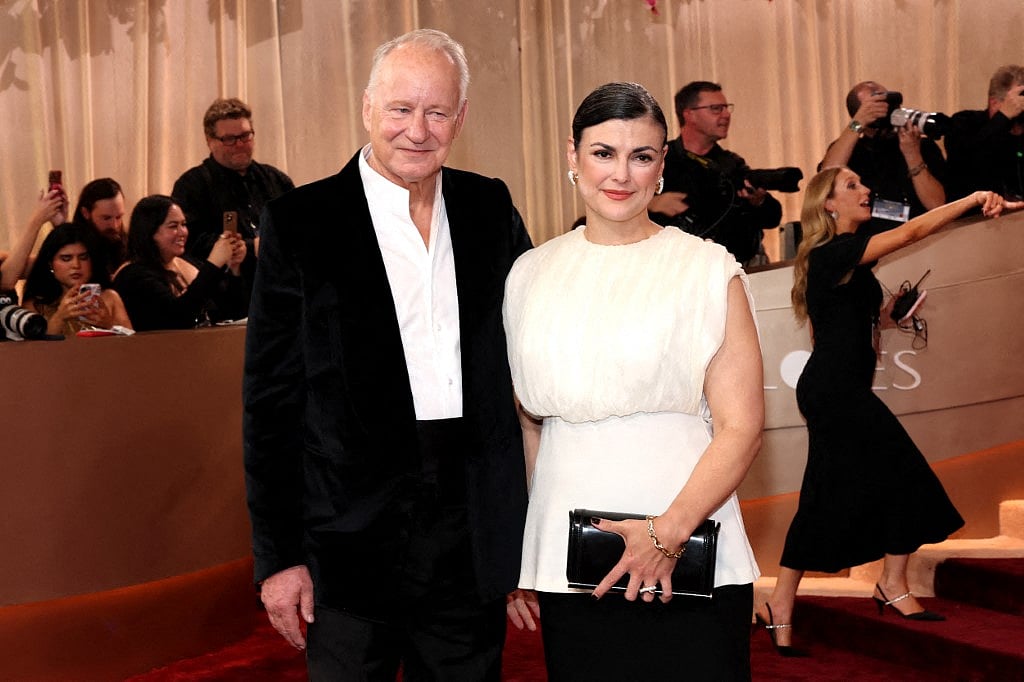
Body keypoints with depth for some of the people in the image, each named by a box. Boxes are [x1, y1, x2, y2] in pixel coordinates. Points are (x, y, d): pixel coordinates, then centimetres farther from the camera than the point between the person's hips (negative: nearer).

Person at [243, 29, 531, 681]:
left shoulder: (491, 209, 6)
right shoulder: (300, 223, -5)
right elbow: (271, 401, -5)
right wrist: (279, 554, -8)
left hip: (473, 538, 4)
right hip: (350, 546, -3)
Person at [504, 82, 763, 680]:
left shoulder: (709, 270, 0)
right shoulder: (532, 276, 9)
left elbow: (742, 426, -5)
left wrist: (670, 532, -17)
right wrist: (513, 559, 10)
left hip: (689, 568, -2)